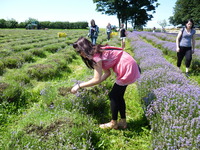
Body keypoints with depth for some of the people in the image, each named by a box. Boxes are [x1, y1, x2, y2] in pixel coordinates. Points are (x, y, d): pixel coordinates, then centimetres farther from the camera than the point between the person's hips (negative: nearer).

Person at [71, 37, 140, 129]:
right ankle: (123, 122, 27)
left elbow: (97, 79, -22)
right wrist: (90, 84, 4)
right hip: (129, 66, 9)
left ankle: (113, 123, 18)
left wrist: (79, 86, -14)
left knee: (113, 96, 2)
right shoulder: (98, 52, 9)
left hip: (127, 68, -9)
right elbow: (107, 73, 9)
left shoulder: (96, 55, -19)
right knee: (118, 95, 16)